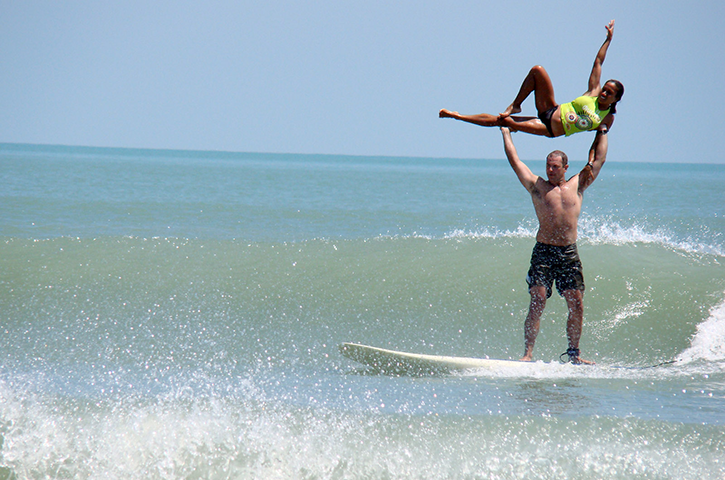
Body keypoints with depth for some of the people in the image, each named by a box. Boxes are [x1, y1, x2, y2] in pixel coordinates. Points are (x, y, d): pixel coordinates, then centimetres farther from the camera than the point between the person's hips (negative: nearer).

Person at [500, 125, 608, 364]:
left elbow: (598, 160, 19)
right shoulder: (537, 186, 6)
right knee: (537, 301, -13)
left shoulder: (577, 186, 12)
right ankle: (528, 353, -13)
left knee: (576, 304, -3)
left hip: (569, 254, 2)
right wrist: (506, 132, 15)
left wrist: (602, 131, 24)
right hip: (543, 252, -2)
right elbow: (514, 160, 9)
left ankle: (573, 353, 9)